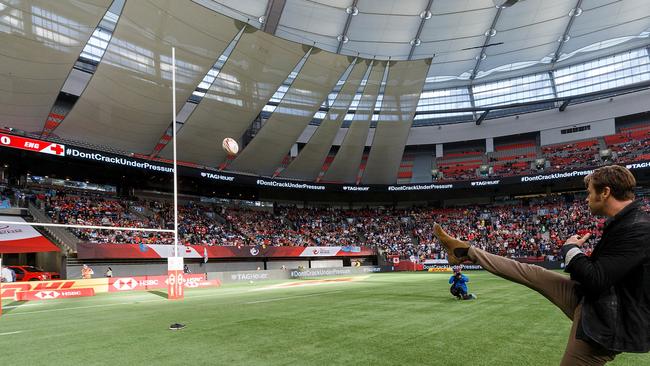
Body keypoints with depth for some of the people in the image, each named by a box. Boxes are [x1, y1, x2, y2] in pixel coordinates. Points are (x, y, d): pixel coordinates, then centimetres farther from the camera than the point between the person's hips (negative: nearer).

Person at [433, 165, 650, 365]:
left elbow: (596, 279, -28)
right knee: (532, 273, 10)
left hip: (605, 325, -8)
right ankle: (467, 252, 22)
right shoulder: (624, 222, 3)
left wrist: (570, 249, -13)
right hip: (589, 301, 8)